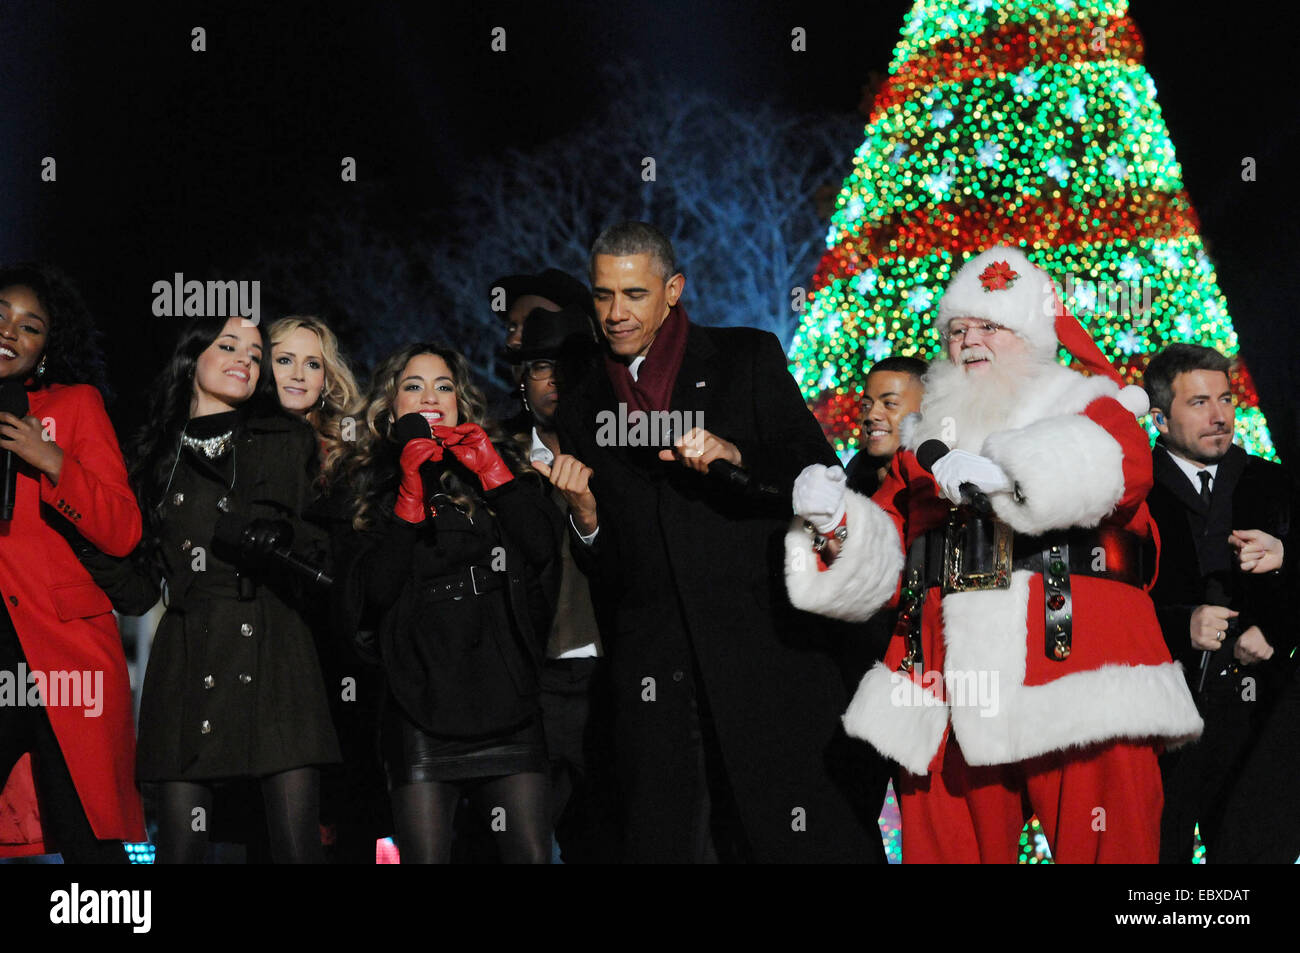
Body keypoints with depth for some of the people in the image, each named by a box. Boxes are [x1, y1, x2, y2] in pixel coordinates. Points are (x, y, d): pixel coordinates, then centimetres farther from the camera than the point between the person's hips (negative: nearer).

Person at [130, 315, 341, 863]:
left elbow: (329, 546, 10)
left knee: (297, 849, -9)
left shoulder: (289, 441, 13)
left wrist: (289, 540, -8)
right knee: (180, 847, -5)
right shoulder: (160, 452, 18)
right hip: (187, 662, 1)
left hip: (274, 656, -1)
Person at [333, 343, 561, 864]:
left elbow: (544, 548, 1)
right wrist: (410, 493, -8)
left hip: (507, 702, 1)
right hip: (421, 705, -1)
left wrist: (491, 470, -2)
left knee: (531, 854, -6)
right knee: (425, 856, -4)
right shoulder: (371, 485, 11)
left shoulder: (497, 465, 16)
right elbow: (374, 591, -4)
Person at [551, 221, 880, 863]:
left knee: (796, 836, -6)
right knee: (663, 841, 3)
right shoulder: (582, 405, 15)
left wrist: (733, 456, -16)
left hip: (761, 647, -3)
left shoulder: (748, 358, 7)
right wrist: (583, 512, -5)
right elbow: (606, 577, 16)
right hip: (653, 675, 3)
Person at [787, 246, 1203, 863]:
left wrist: (1003, 474, -25)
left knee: (1104, 846, -8)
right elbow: (876, 569, 20)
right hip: (951, 704, 3)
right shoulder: (926, 447, 24)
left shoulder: (1089, 412, 12)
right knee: (947, 849, 1)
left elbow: (1127, 469, -14)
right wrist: (833, 522, -2)